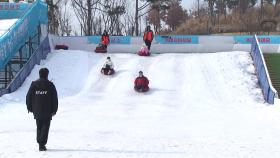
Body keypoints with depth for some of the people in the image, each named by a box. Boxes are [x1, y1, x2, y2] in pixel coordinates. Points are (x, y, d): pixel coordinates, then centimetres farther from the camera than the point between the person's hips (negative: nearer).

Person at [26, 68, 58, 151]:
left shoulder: (34, 84, 1)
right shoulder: (50, 85, -4)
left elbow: (28, 97, 3)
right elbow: (55, 98, -4)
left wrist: (30, 108, 11)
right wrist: (54, 110, 2)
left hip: (37, 111, 3)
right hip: (47, 111, -3)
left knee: (39, 127, 16)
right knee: (45, 127, 0)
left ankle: (40, 143, 18)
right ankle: (42, 144, -11)